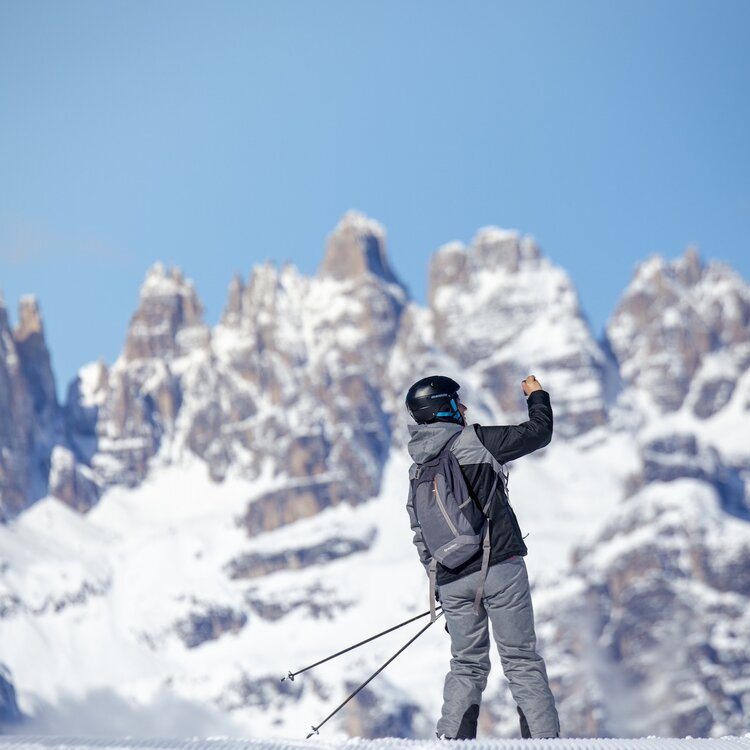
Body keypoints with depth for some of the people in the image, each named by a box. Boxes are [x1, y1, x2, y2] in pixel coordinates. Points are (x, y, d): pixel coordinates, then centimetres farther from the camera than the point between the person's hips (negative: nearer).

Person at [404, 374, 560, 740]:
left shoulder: (417, 472, 10)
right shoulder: (474, 440, -6)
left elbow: (422, 538, 14)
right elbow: (539, 432, 3)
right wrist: (537, 395, 23)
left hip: (452, 581, 5)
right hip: (500, 566, -5)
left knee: (466, 667, 15)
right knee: (521, 661, 0)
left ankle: (451, 740, 7)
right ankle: (544, 737, -4)